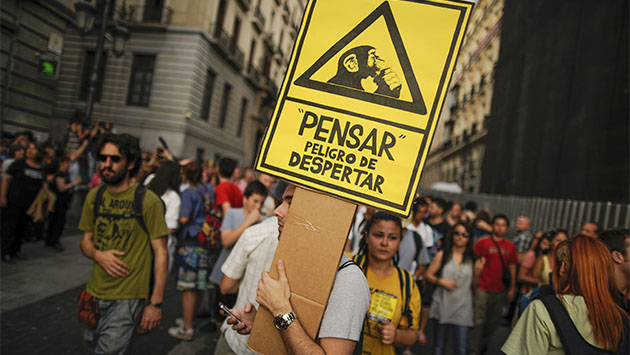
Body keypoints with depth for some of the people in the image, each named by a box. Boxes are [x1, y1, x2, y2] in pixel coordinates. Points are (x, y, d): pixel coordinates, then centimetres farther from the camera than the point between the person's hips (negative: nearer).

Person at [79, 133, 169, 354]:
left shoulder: (148, 201, -14)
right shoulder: (94, 197, 4)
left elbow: (161, 253, -13)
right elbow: (86, 240, 14)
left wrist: (155, 303, -15)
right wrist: (98, 255, -10)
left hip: (128, 297, -6)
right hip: (94, 294, 6)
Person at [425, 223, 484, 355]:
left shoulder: (472, 259, 5)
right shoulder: (442, 255, 1)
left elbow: (473, 285, 11)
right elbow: (428, 275, 1)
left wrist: (477, 272, -7)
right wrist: (441, 281, -15)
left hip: (462, 308, 1)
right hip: (443, 305, 0)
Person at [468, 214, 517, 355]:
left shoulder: (510, 246, 8)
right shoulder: (482, 242, -4)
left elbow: (512, 267, 13)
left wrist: (512, 288, 12)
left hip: (500, 291, 4)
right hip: (482, 289, -4)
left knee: (494, 322, 14)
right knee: (478, 321, -4)